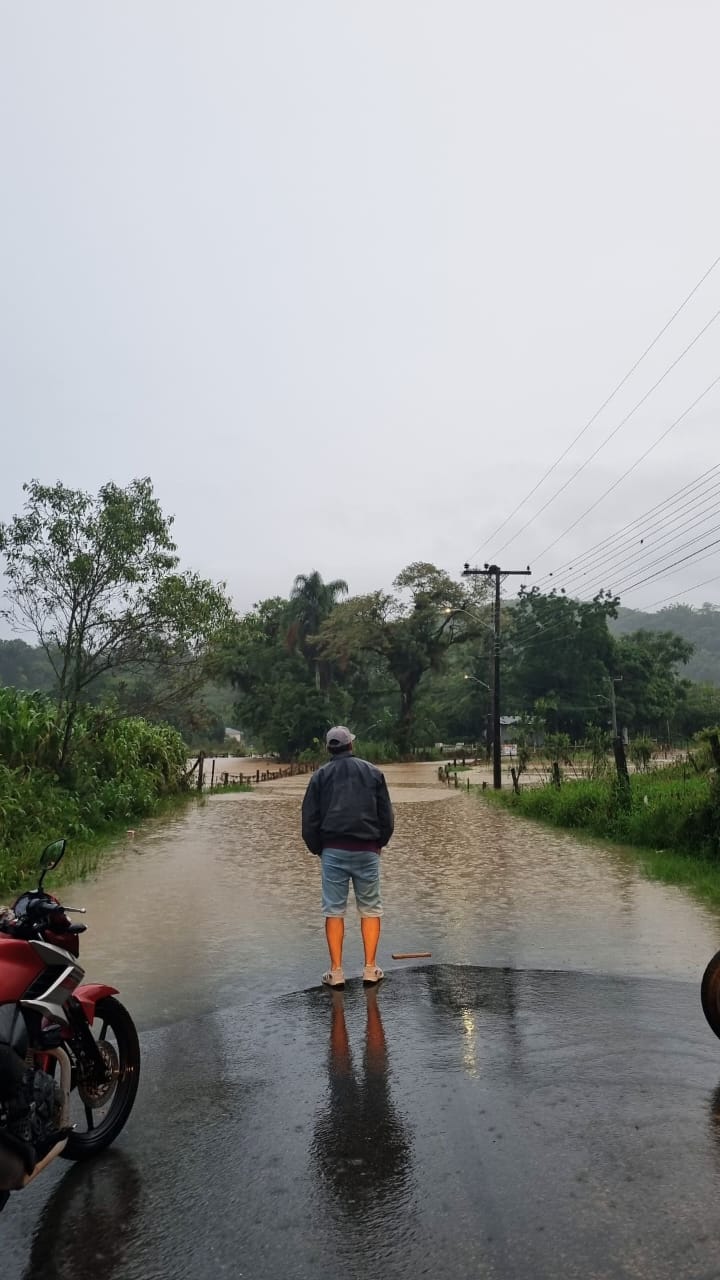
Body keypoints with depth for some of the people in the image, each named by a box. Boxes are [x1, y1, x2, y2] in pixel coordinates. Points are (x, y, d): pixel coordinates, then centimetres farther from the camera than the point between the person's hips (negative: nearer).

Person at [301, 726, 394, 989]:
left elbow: (309, 818, 3)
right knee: (370, 909, 8)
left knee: (334, 910, 5)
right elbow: (387, 815, 5)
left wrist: (317, 849, 15)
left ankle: (336, 972, 5)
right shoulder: (373, 772, 5)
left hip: (333, 851, 0)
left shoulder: (320, 775, 4)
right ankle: (370, 969, 6)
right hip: (367, 851, 0)